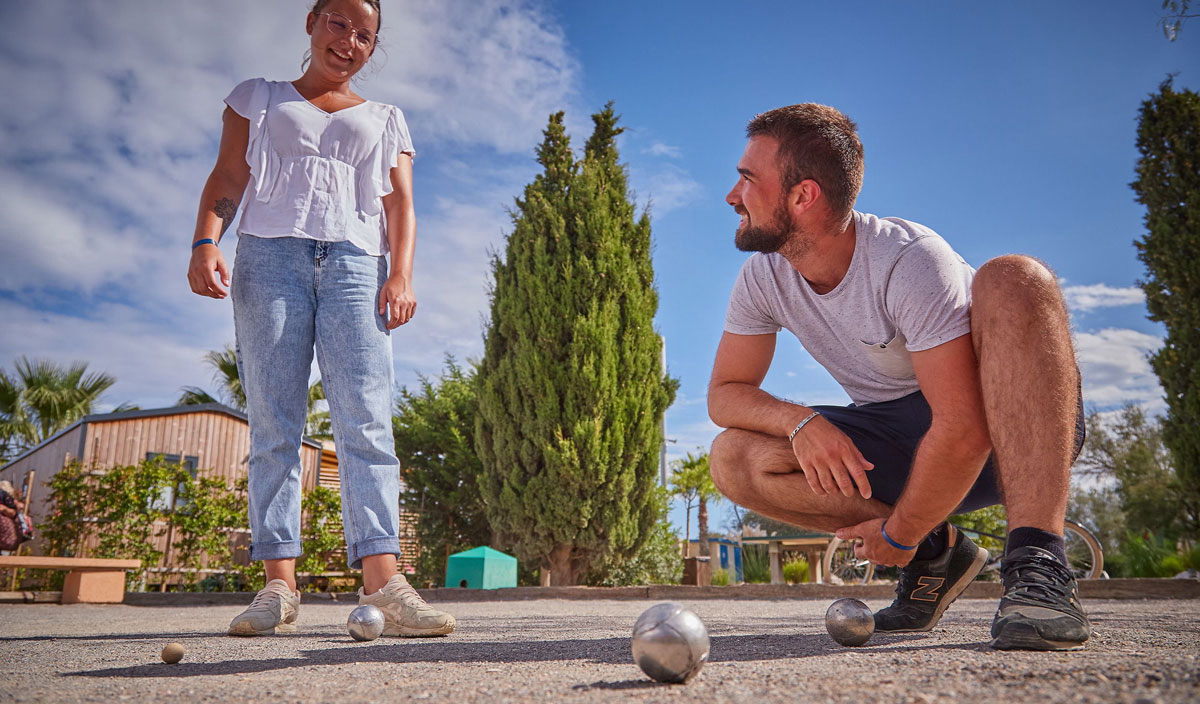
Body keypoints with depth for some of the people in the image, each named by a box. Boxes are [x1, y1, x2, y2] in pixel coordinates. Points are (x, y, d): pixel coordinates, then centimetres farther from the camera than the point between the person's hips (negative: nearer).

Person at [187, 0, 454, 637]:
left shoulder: (384, 120, 26)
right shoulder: (258, 98, 24)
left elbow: (400, 206, 15)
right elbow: (227, 180, 13)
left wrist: (401, 273, -2)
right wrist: (205, 241, -5)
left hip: (356, 262, 0)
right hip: (270, 254, 0)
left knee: (366, 421, -15)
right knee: (273, 424, -8)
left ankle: (380, 579, -22)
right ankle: (279, 582, -8)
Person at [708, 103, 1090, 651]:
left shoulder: (909, 260, -26)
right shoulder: (763, 278, -6)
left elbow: (963, 428, -29)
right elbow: (724, 393, -2)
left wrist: (898, 534, -18)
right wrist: (800, 421, -22)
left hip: (1005, 431, -5)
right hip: (897, 448, 5)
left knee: (1013, 278, -34)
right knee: (734, 458, -18)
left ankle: (1037, 564, -37)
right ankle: (936, 551, -5)